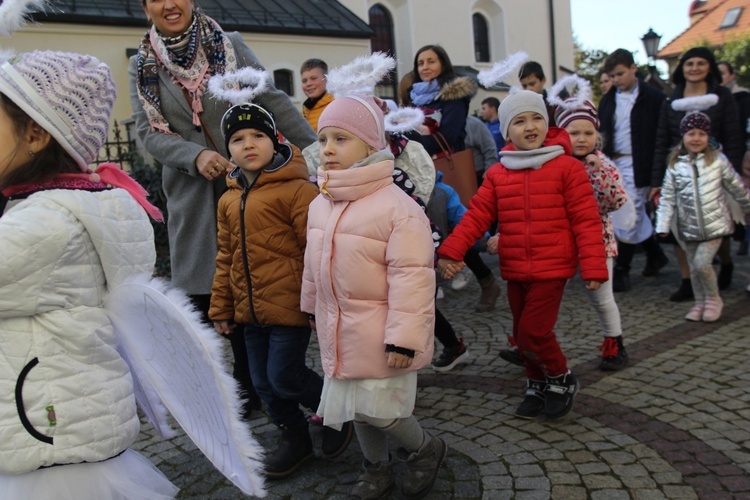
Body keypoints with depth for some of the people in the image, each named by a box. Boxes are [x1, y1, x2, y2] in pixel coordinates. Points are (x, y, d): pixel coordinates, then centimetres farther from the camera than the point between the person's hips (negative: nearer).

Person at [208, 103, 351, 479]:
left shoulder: (296, 190, -12)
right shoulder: (229, 200, 10)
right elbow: (225, 258, 17)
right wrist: (221, 308, 17)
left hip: (290, 306, -7)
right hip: (250, 310, 8)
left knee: (283, 377, -4)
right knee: (263, 382, 15)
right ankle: (295, 439, 37)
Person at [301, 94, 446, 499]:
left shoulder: (397, 207, -21)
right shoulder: (320, 204, 4)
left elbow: (412, 276, -23)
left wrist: (403, 337, -23)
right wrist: (312, 307, 22)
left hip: (380, 332, -7)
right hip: (338, 328, 7)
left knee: (377, 408, -2)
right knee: (356, 406, 18)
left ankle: (426, 449, 29)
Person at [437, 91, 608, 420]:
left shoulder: (567, 168, -6)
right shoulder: (497, 174, 5)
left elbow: (586, 221, -8)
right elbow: (476, 216, -2)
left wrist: (594, 267, -12)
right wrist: (450, 251, -14)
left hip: (552, 269, -4)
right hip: (514, 271, 5)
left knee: (533, 332, -9)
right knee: (523, 334, 15)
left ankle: (561, 380, 20)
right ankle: (538, 385, 39)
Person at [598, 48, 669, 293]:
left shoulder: (653, 98, -5)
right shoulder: (607, 100, 12)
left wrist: (657, 169, -11)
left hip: (638, 165, -6)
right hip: (614, 164, 6)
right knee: (636, 216, 13)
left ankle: (621, 271, 1)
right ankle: (655, 254, 33)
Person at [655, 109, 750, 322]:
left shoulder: (718, 160, -3)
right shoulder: (675, 166, -1)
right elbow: (667, 198, -1)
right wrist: (662, 226, -7)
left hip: (715, 225, -2)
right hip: (688, 228, 2)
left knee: (702, 263, -12)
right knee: (694, 268, 10)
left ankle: (713, 299, 13)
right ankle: (700, 302, 30)